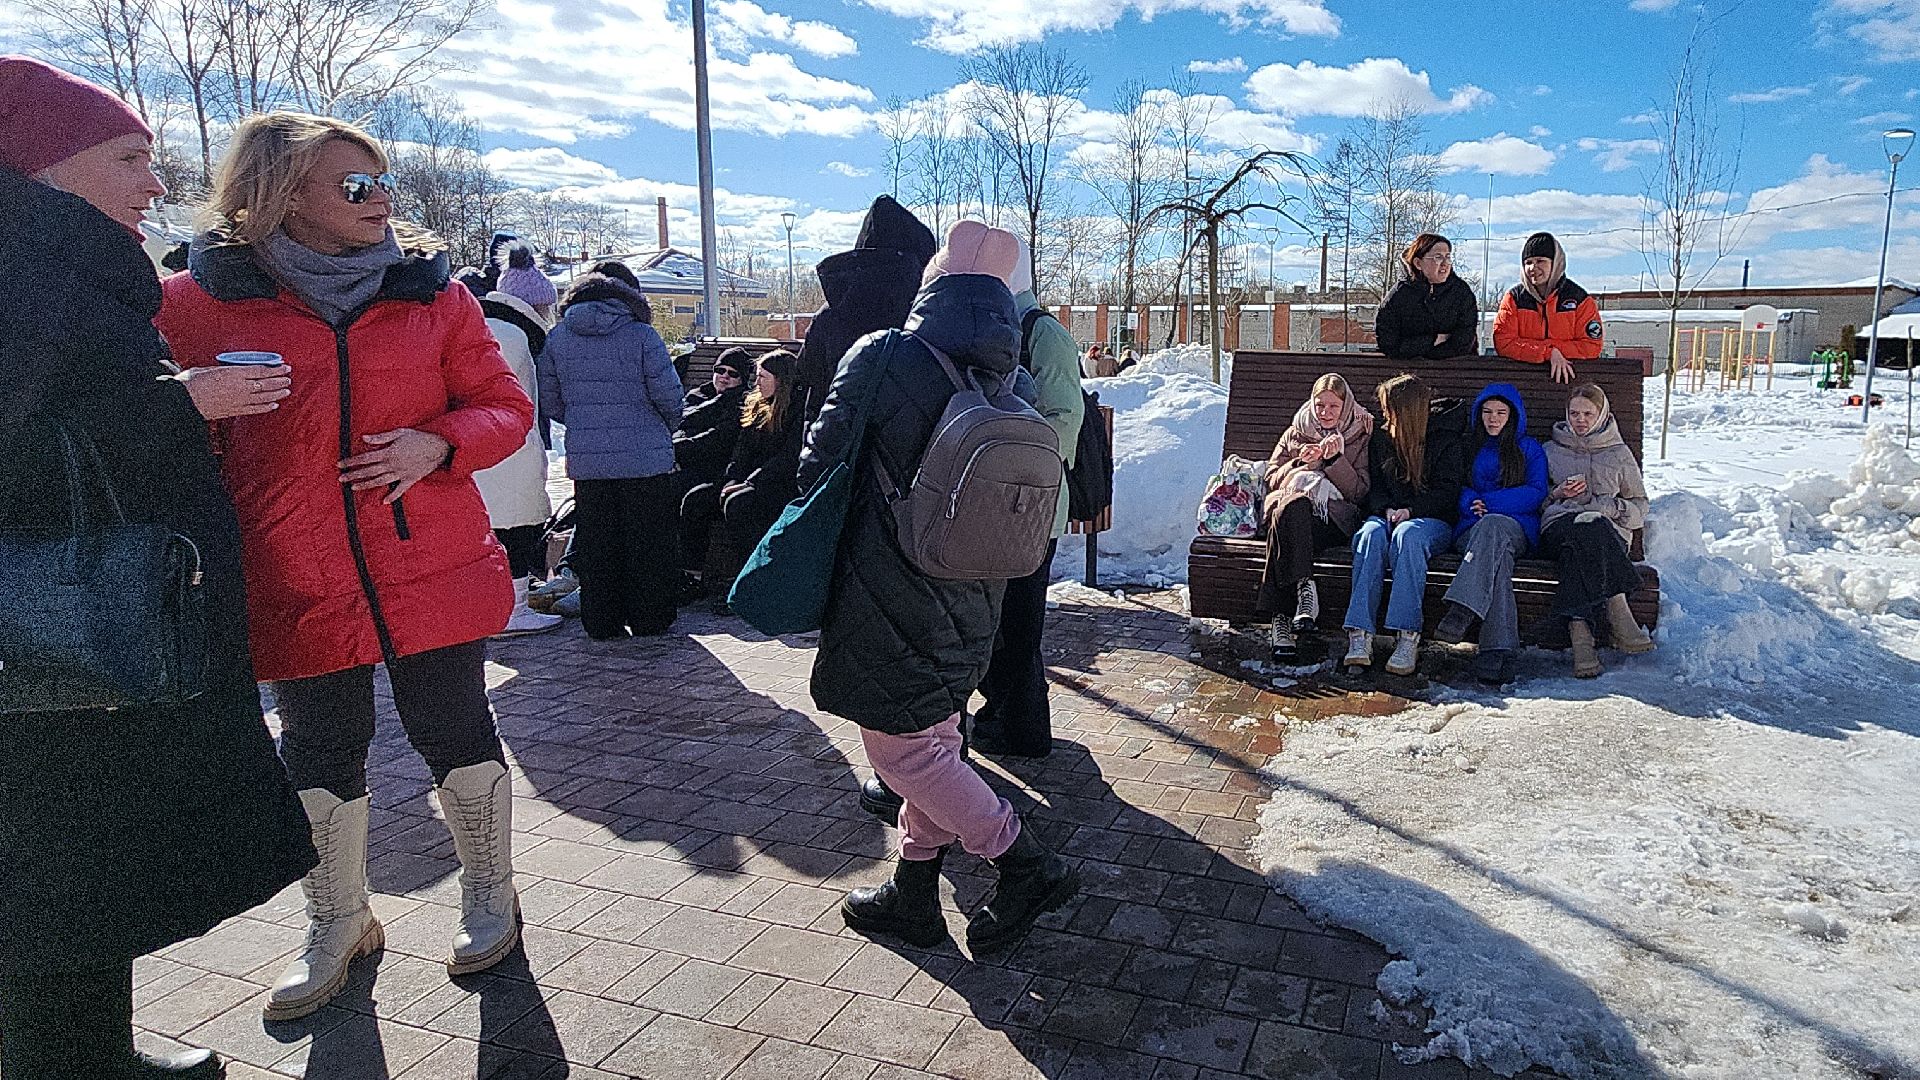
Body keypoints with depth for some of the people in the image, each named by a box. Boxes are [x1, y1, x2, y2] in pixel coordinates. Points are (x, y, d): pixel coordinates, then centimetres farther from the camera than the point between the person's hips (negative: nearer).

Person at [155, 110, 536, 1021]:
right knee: (318, 753, 13)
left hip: (432, 569, 0)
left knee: (453, 733, 8)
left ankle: (489, 894, 31)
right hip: (295, 584, 0)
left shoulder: (431, 295, 3)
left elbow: (504, 407, 4)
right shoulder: (198, 302, 0)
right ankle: (338, 924, 34)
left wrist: (439, 444, -13)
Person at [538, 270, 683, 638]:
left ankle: (601, 622, 18)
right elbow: (668, 395, -8)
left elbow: (551, 401, 7)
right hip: (644, 457, -3)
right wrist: (667, 427, 11)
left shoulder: (557, 338, 5)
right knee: (649, 540, 8)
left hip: (585, 459, 3)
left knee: (595, 542, 13)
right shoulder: (641, 335, -6)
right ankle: (650, 619, 15)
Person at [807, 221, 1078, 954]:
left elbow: (820, 461, -10)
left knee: (900, 747, 6)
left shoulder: (881, 358, -14)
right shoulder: (1017, 384, 2)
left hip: (890, 597, -6)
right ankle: (915, 892, 30)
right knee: (933, 736, 19)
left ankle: (1027, 866, 7)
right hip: (972, 605, 7)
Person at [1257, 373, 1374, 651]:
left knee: (1285, 524, -37)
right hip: (1291, 501, 2)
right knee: (1294, 506, -39)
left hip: (1333, 515, -2)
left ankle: (1281, 615, -41)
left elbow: (1359, 492, 6)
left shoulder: (1361, 436, 16)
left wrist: (1335, 459, -8)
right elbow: (1272, 478, 17)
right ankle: (1303, 586, -43)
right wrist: (1301, 464, -1)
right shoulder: (1295, 433, 23)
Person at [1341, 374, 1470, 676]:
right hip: (1386, 515, 3)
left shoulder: (1447, 438, 4)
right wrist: (1386, 509, -9)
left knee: (1408, 535, -39)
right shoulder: (1381, 437, 16)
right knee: (1370, 534, -34)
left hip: (1433, 519, -3)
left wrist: (1410, 510, -17)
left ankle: (1407, 637, -44)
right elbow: (1373, 485, 13)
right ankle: (1359, 635, -44)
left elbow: (1447, 492, -2)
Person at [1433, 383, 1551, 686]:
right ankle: (1499, 654, -55)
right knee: (1498, 558, -37)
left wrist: (1488, 501, -7)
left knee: (1492, 525, -41)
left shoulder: (1530, 448, 20)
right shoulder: (1469, 447, 27)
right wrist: (1470, 503, -7)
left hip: (1517, 528, -1)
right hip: (1471, 529, 1)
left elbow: (1536, 493, 6)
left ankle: (1461, 611, -58)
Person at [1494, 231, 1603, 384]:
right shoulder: (1514, 298, 6)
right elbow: (1503, 342, -5)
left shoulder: (1578, 298, 5)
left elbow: (1592, 346, 0)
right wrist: (1549, 352, -15)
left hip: (1568, 376, -1)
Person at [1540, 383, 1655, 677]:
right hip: (1558, 525, 0)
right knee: (1582, 531, -40)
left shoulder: (1619, 453, 24)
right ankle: (1617, 616, -49)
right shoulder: (1551, 450, 25)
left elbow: (1641, 507, 21)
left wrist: (1613, 506, 0)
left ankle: (1580, 632, -52)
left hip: (1609, 530, 0)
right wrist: (1557, 494, 0)